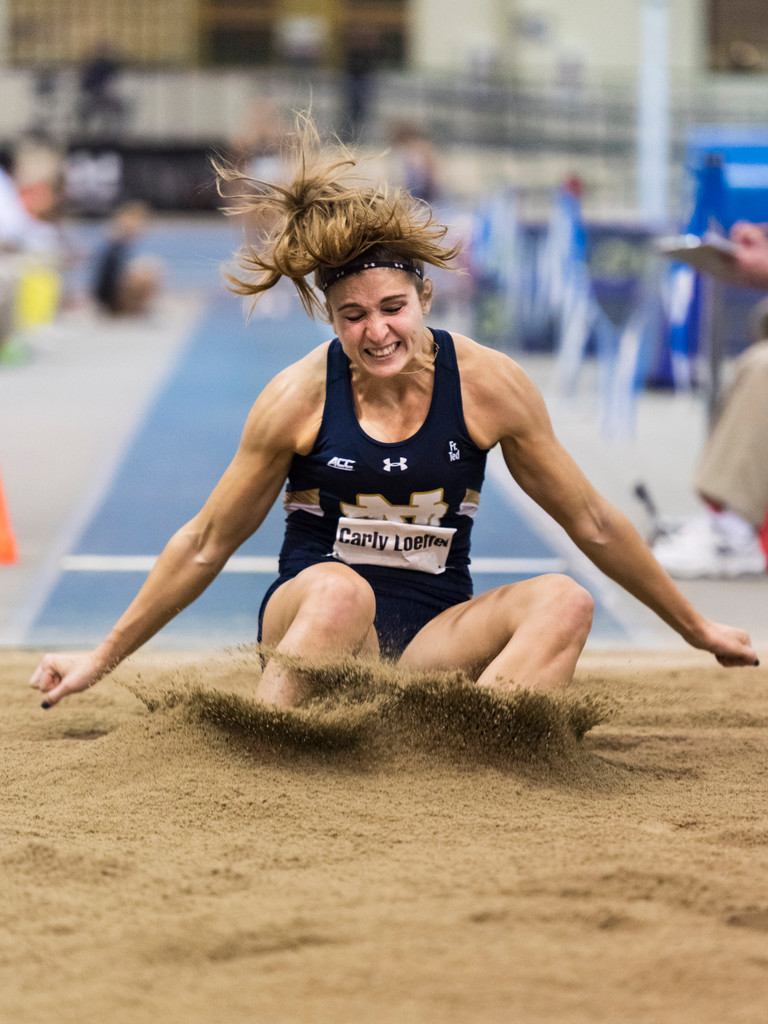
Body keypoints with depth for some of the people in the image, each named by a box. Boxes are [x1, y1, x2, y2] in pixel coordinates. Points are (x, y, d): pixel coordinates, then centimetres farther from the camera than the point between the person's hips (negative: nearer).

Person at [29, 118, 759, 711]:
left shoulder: (486, 384, -4)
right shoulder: (301, 395, -7)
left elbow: (591, 523, 7)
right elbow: (205, 544, 4)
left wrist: (694, 628, 13)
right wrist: (102, 660, 6)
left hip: (434, 636, 2)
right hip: (306, 622, -2)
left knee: (564, 603, -26)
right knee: (341, 589, -37)